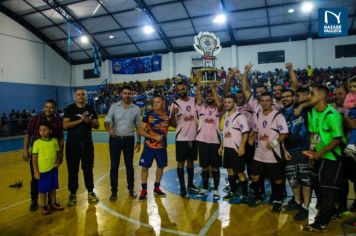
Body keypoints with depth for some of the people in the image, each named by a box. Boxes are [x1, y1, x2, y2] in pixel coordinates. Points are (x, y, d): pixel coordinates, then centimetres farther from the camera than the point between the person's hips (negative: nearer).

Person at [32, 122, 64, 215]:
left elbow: (58, 153, 11)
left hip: (53, 169, 3)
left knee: (53, 187, 16)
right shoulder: (37, 143, -10)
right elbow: (34, 158, -7)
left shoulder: (54, 141, -1)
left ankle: (53, 203, 31)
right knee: (43, 189, 9)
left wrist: (58, 162, -7)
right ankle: (43, 206, 26)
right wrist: (35, 171, -9)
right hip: (42, 170, -3)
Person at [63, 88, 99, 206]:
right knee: (72, 170, 6)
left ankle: (90, 192, 20)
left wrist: (89, 121, -17)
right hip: (72, 143, -2)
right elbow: (65, 125, -12)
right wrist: (80, 120, -21)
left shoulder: (91, 109, 6)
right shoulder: (70, 109, -2)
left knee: (88, 168, 8)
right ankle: (73, 194, 18)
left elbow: (97, 125, 4)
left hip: (87, 143, 2)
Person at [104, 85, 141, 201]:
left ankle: (131, 189, 25)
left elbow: (138, 126, 6)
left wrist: (139, 141, 3)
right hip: (115, 139, 0)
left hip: (129, 140, 1)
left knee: (129, 165, 9)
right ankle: (114, 191, 17)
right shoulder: (114, 107, -1)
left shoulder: (136, 109, 2)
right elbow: (106, 122, -8)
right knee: (114, 166, 5)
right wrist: (109, 129, -31)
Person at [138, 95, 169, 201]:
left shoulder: (168, 115, -1)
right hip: (149, 146, -3)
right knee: (144, 167, -1)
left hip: (162, 146, 3)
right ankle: (144, 191, 14)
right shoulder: (148, 115, -7)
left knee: (161, 166, 13)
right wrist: (154, 137, -18)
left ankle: (157, 188, 31)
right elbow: (141, 131, -10)